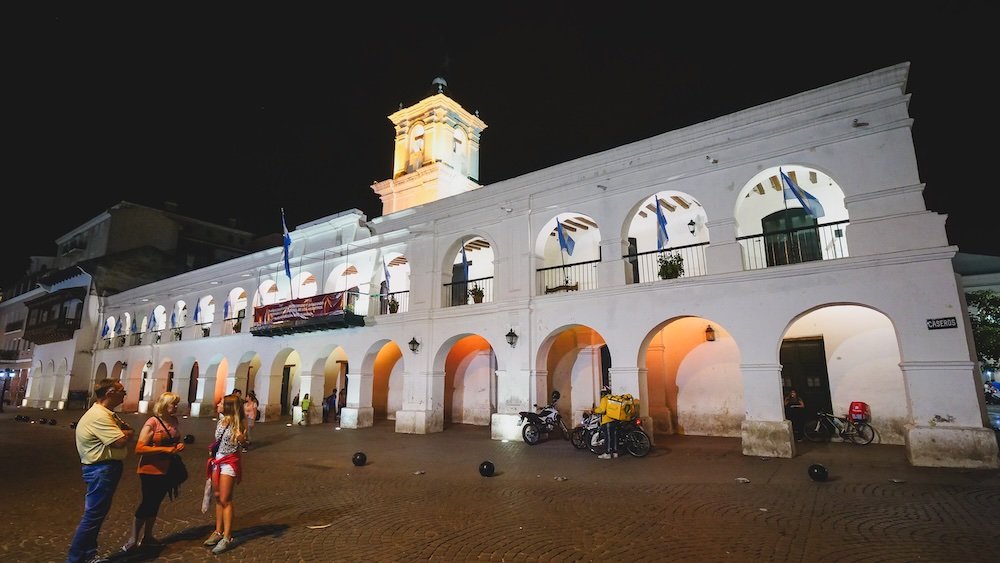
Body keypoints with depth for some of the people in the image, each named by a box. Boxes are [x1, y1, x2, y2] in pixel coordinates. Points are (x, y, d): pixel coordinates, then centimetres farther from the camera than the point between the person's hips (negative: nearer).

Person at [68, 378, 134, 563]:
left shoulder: (107, 414, 12)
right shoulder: (99, 416, -22)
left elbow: (127, 430, 11)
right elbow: (119, 441, -26)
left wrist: (125, 432, -11)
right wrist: (128, 433, -6)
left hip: (107, 468, 11)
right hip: (101, 470, -11)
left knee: (98, 513, 18)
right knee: (93, 515, -2)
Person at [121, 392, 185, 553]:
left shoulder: (175, 422, 3)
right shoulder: (152, 422, -16)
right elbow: (139, 449, -20)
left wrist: (180, 445, -5)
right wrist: (165, 449, -25)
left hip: (167, 470, 6)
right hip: (151, 471, -6)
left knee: (155, 503, 15)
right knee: (147, 503, 2)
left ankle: (147, 536, 28)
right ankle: (133, 539, 18)